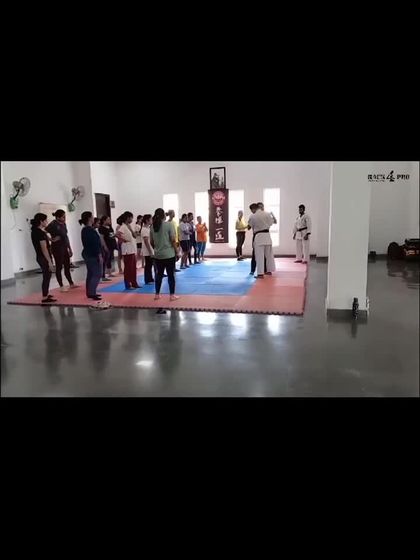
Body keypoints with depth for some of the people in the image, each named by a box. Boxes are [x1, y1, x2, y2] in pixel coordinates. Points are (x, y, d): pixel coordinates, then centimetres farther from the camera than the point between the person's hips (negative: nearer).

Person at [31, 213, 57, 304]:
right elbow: (44, 249, -22)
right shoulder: (41, 233, -19)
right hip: (44, 258, -9)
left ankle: (45, 294, 31)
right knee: (47, 277, -2)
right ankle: (45, 298, 3)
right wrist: (50, 261, -21)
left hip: (40, 257, 9)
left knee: (46, 276, 20)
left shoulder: (34, 231, 9)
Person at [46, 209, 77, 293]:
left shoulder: (63, 224, 10)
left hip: (65, 248, 7)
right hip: (57, 248, -7)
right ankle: (61, 286, 11)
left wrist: (70, 248, 17)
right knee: (59, 267, 2)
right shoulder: (53, 224, -13)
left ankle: (71, 284, 23)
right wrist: (52, 239, -17)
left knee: (67, 266, 13)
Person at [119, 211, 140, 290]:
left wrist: (130, 228, -1)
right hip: (127, 250, -9)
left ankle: (134, 283, 21)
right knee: (128, 268, -3)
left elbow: (134, 236, 11)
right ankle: (128, 285, 3)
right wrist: (125, 240, -16)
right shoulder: (123, 227, -12)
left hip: (133, 250, 9)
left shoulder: (129, 226, 16)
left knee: (134, 268, 13)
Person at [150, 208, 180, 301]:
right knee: (171, 275, 3)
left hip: (158, 255, 5)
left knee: (159, 274, 15)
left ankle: (157, 294, 20)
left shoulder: (153, 227, 5)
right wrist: (177, 252, -3)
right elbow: (173, 240, -10)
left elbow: (151, 242, 9)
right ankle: (172, 295, 6)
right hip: (169, 254, -5)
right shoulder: (169, 224, -9)